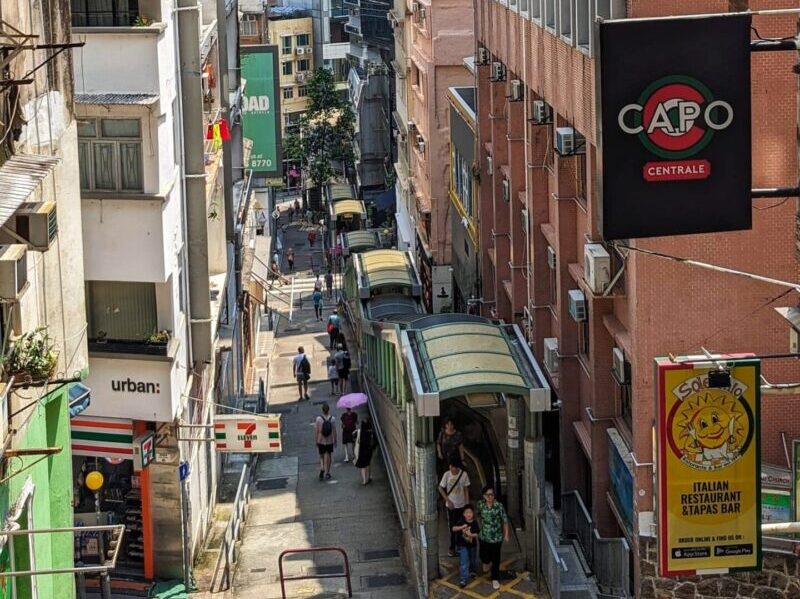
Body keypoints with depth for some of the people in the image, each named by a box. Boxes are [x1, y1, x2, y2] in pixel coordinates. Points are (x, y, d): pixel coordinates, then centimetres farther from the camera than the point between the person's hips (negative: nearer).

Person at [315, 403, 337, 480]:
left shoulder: (319, 419, -12)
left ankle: (322, 468, -11)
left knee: (321, 456, 13)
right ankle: (327, 472, 17)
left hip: (321, 441, -1)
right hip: (329, 441, 1)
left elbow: (316, 431, -8)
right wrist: (335, 441, 5)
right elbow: (334, 431, -6)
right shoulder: (332, 419, -9)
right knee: (328, 456, 13)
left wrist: (316, 441, 2)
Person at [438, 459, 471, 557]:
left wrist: (467, 504, 0)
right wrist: (448, 500, -11)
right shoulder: (447, 475, -13)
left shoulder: (464, 474, -10)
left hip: (461, 505, 1)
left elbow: (466, 490, -1)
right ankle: (452, 548, 15)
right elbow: (440, 488, -4)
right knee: (452, 527, 4)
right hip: (451, 505, -1)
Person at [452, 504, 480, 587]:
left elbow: (477, 534, -12)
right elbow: (453, 529, -21)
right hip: (462, 545, -2)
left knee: (472, 560, 25)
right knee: (463, 563, -6)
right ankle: (463, 579, -3)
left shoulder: (475, 523, -13)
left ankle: (473, 571, 53)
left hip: (472, 545, 2)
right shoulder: (461, 522, -15)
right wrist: (462, 527, -36)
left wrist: (471, 535, -31)